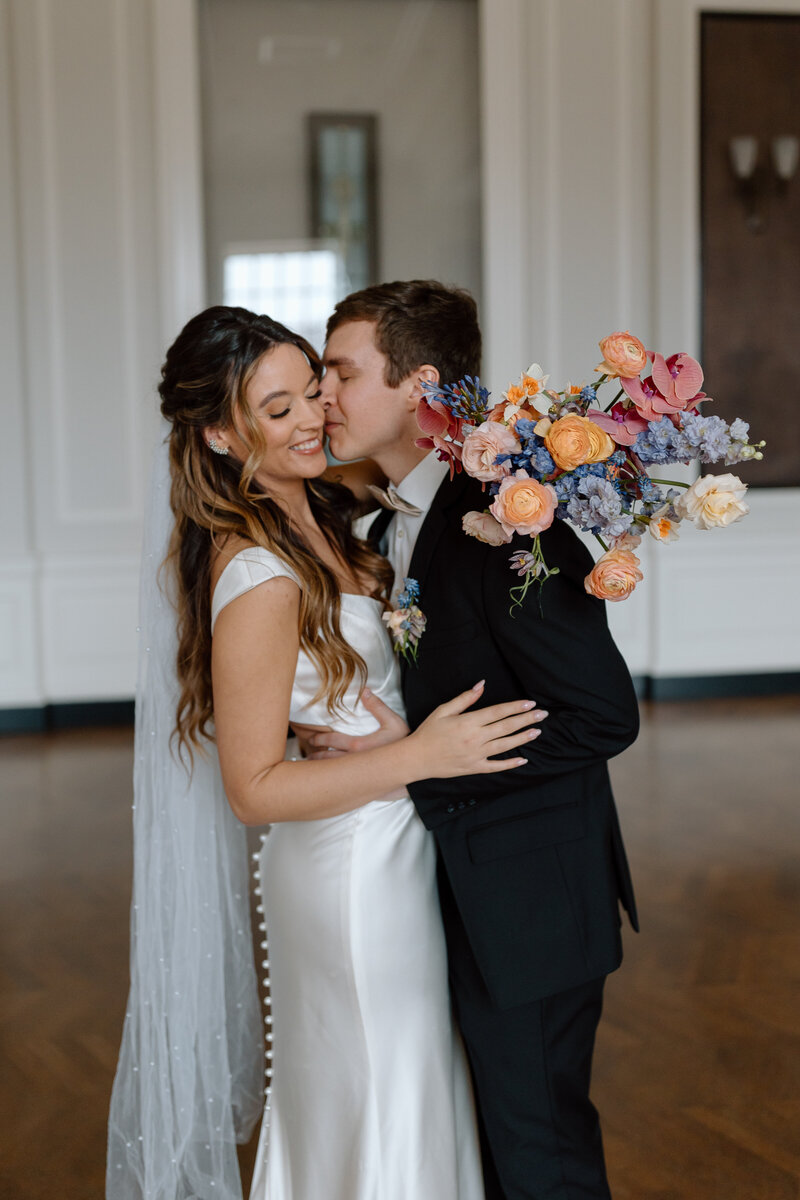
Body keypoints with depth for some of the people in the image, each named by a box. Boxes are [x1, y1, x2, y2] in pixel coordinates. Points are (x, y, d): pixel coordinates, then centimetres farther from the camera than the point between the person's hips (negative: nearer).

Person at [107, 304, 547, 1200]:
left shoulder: (315, 514, 1)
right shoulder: (258, 580, -26)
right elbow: (254, 788, -23)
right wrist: (419, 756, -26)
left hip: (384, 848, 9)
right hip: (352, 867, -8)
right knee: (380, 1113, 11)